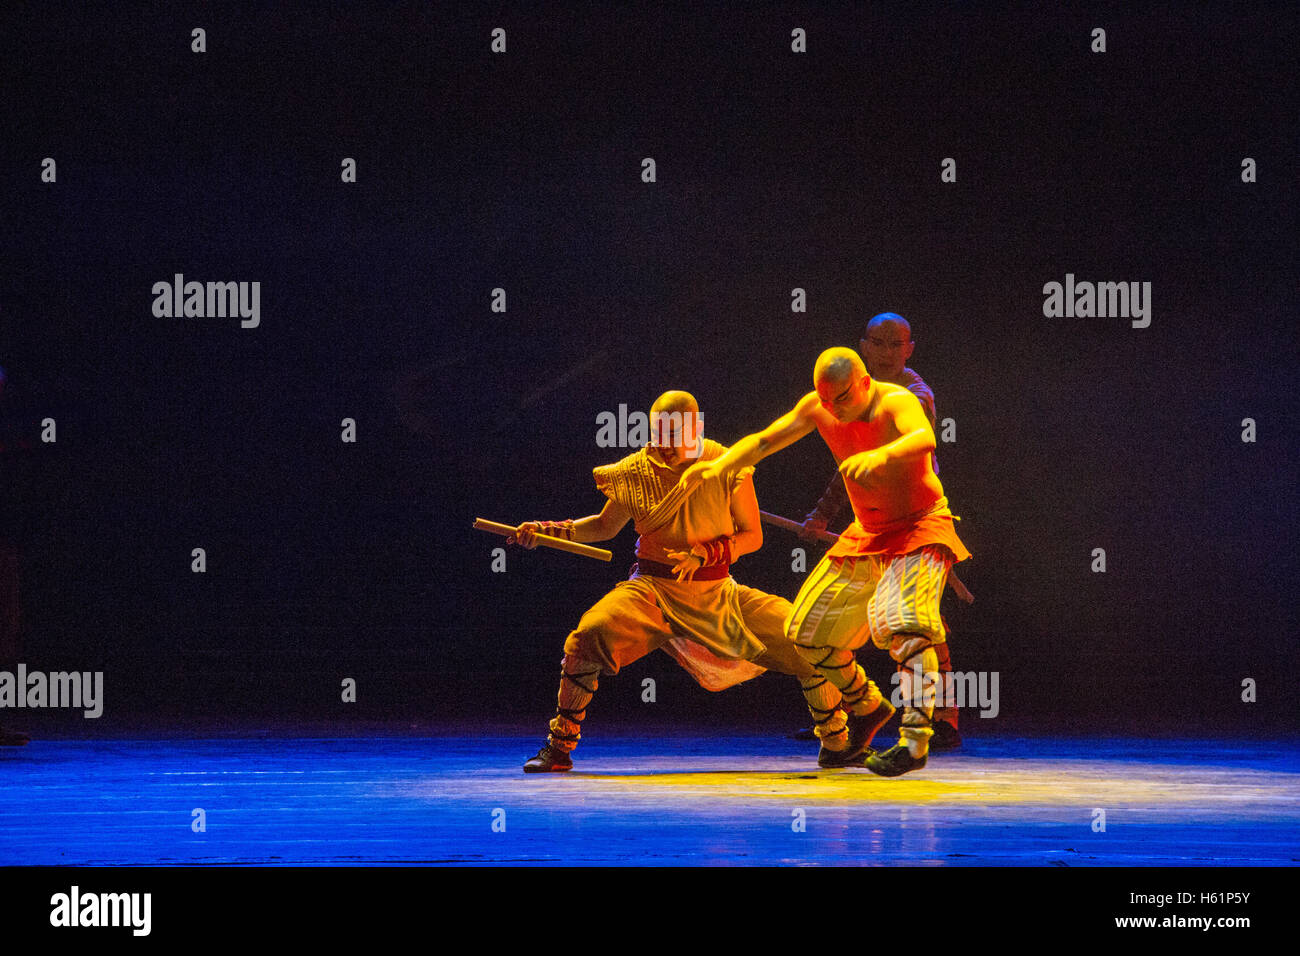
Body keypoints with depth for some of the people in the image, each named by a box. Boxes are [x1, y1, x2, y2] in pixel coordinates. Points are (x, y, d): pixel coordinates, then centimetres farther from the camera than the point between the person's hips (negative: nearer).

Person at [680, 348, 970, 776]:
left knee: (904, 625, -30)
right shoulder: (817, 409, -6)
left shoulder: (896, 403, -25)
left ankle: (915, 740, -30)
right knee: (808, 632, 10)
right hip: (867, 533, 7)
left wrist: (881, 455, -67)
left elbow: (924, 438, -47)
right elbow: (765, 440, 2)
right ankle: (866, 706, 33)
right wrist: (721, 465, -16)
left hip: (920, 529, -7)